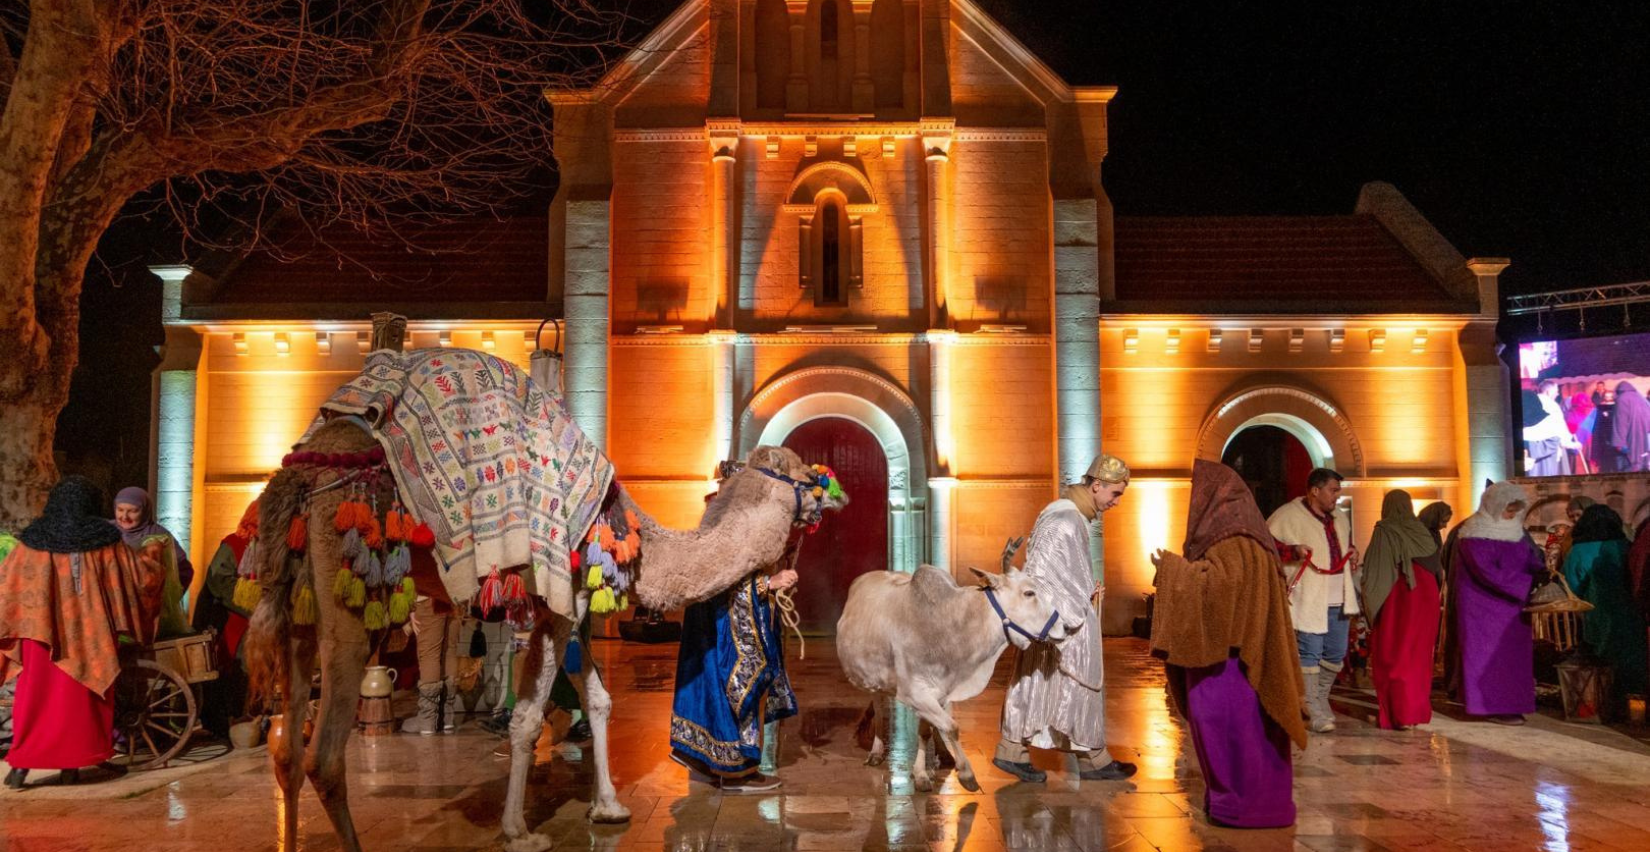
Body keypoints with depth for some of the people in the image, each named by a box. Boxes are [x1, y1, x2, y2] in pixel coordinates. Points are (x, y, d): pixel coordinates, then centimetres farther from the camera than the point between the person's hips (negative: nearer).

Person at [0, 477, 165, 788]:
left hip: (42, 635, 0)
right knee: (80, 696, 10)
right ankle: (72, 766, 14)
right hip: (89, 637, 0)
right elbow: (147, 576, 1)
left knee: (36, 696, 9)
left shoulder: (33, 541, -4)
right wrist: (152, 560, 22)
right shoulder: (105, 542, -4)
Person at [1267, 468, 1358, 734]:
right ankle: (1317, 712, 1)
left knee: (1336, 655, 12)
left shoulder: (1340, 520, 16)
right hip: (1308, 600, -7)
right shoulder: (1288, 515, -9)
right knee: (1309, 655, -5)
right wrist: (1292, 550, -23)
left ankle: (1321, 699, 32)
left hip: (1339, 601, 7)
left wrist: (1353, 553, 12)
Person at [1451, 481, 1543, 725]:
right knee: (1491, 653, -4)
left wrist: (1543, 574, -14)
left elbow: (1532, 559, 9)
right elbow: (1488, 573, -21)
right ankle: (1494, 707, 2)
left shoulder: (1515, 530, 11)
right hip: (1484, 605, -8)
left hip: (1511, 607, 8)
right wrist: (1529, 585, -20)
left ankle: (1509, 705, 13)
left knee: (1515, 653, 7)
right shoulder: (1475, 536, -14)